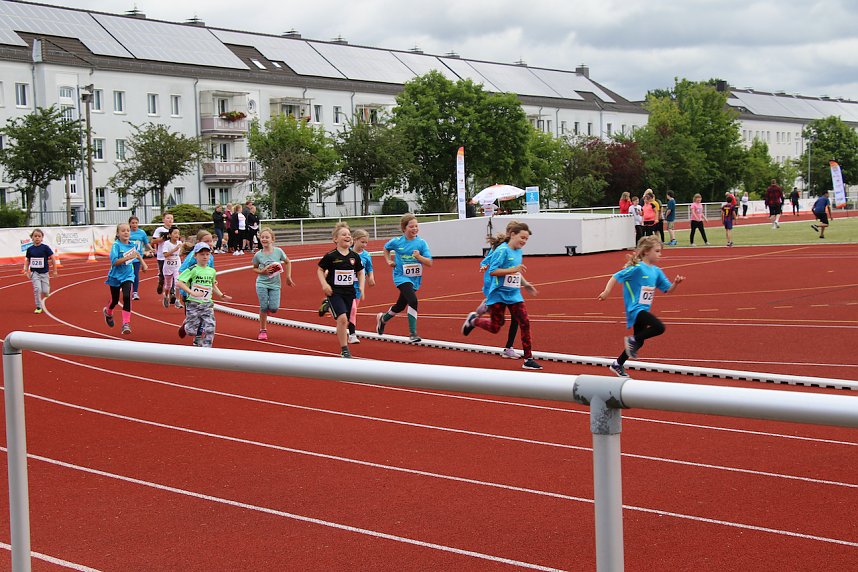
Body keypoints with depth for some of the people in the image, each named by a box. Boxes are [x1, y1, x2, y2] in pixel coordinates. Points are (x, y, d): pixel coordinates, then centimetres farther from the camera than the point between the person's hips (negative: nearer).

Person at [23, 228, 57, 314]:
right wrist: (27, 271, 0)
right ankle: (38, 307, 0)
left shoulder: (45, 247, -8)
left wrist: (55, 271, -3)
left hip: (44, 272, -1)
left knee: (45, 292, -4)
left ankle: (40, 298, 32)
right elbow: (27, 260, 9)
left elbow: (52, 258, -4)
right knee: (37, 289, -15)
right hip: (35, 272, 1)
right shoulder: (30, 249, -1)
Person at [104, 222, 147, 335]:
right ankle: (108, 312, 49)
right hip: (115, 276, -2)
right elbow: (114, 262, -28)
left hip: (128, 276, 2)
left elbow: (137, 254, 23)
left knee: (127, 297, -18)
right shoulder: (116, 245, -17)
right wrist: (128, 257, -34)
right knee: (115, 300, 14)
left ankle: (126, 324, -17)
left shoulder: (131, 245, -2)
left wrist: (142, 263, 18)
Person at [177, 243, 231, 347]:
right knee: (192, 330, 3)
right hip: (193, 304, -4)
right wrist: (192, 293, -26)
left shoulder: (212, 271, 9)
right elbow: (180, 283, -17)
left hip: (207, 304, 4)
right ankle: (185, 326, 39)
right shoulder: (192, 270, -9)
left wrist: (221, 295, 15)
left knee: (210, 329, -7)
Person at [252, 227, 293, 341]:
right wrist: (262, 271, -12)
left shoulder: (278, 251, -7)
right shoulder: (258, 255, -6)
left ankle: (268, 308, 29)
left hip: (275, 284, 0)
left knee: (274, 308, -10)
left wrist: (288, 277, 8)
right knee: (263, 307, -5)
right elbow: (254, 268, 9)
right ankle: (263, 330, 11)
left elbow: (288, 262, 9)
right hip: (262, 283, 0)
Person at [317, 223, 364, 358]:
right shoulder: (331, 256, -9)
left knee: (345, 321, 9)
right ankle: (344, 349, -11)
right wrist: (324, 284, -12)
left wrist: (361, 286, 2)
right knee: (342, 318, -19)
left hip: (349, 292, 5)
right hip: (334, 292, -5)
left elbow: (360, 272, 15)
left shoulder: (355, 256, 2)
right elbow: (320, 270, 2)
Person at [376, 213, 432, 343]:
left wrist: (419, 257, -25)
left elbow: (429, 263, -8)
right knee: (413, 300, -27)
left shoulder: (421, 243, -6)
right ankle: (412, 333, -21)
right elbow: (386, 248, 18)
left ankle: (383, 318, 48)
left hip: (415, 278, 3)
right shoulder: (396, 242, -6)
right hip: (401, 277, -3)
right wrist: (389, 261, 5)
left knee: (400, 306, 18)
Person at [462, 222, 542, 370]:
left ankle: (528, 359, -3)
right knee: (495, 327, 4)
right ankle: (473, 320, 35)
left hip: (514, 295, 6)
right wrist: (513, 269, -26)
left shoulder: (518, 252, 9)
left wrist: (525, 284, 15)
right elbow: (492, 271, -22)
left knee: (525, 323, -7)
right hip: (498, 295, -6)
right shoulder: (502, 250, -15)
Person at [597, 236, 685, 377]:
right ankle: (632, 340, -4)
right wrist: (606, 292, -23)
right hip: (635, 308, -9)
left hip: (644, 309, 9)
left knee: (639, 341, 16)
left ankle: (617, 365, 32)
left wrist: (676, 283, -9)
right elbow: (615, 277, -15)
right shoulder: (637, 268, -15)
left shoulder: (656, 271, 7)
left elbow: (668, 289, 11)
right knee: (659, 327, -24)